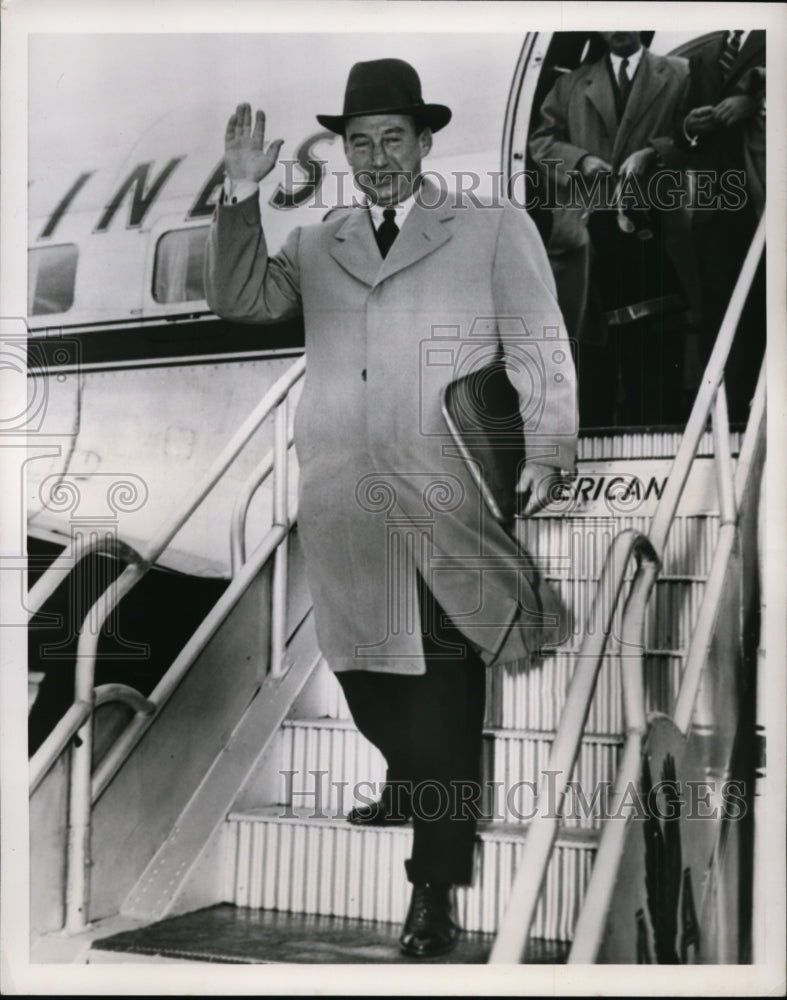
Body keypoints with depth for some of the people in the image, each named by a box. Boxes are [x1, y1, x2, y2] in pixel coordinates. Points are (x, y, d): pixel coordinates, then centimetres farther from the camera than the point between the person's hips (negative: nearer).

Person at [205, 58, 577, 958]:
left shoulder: (496, 232, 8)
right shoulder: (315, 245, 17)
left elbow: (540, 352, 2)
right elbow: (238, 300, 5)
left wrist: (547, 452, -10)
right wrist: (242, 195, -6)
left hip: (450, 509, -4)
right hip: (343, 506, 4)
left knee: (445, 693, -1)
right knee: (365, 677, 15)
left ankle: (435, 888, 10)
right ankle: (414, 786, 45)